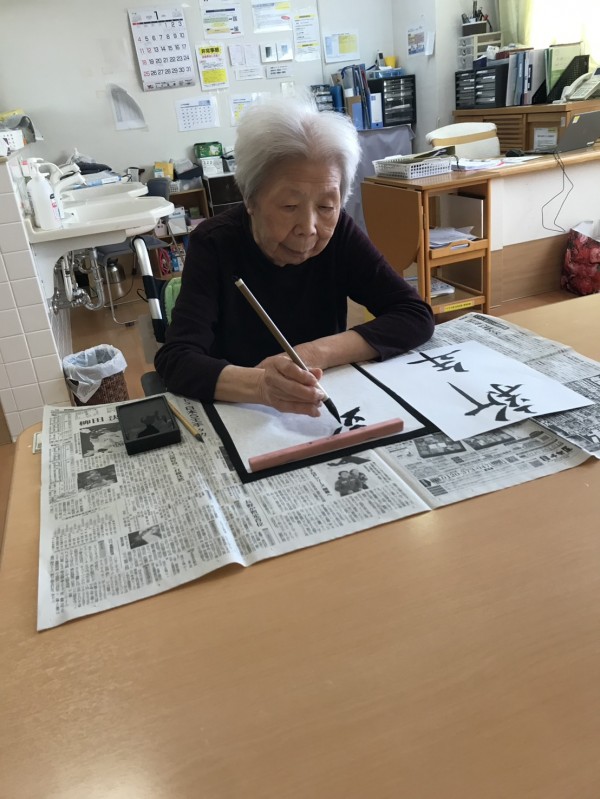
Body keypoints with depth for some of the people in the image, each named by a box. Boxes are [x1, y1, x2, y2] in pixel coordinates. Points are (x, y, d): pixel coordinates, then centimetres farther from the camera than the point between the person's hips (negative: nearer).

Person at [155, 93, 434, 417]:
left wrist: (317, 353, -23)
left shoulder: (339, 234, -8)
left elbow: (416, 316, -12)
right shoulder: (214, 244, -14)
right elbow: (177, 359, -24)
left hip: (325, 414, 2)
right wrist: (258, 384, -43)